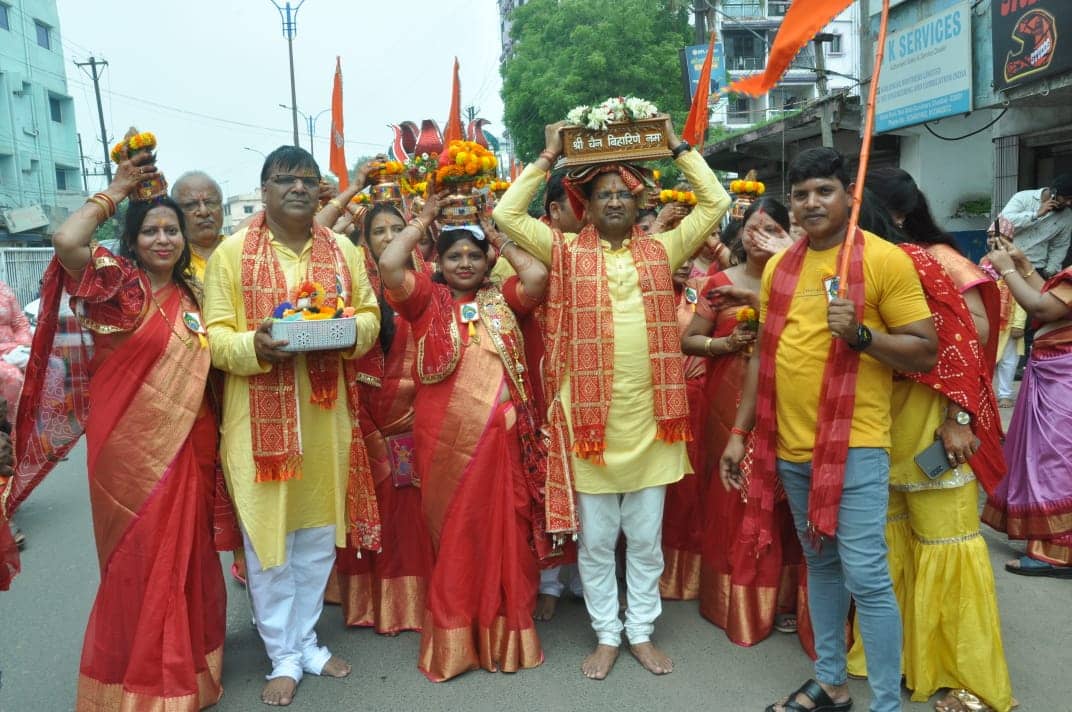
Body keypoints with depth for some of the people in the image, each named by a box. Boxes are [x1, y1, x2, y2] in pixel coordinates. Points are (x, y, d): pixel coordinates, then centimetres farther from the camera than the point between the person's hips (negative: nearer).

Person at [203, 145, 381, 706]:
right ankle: (283, 657, 23)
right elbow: (214, 334, -4)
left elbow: (370, 313, 10)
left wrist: (350, 332, -12)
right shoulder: (231, 252, -2)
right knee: (268, 538, 6)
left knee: (319, 535, 13)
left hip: (326, 414, 3)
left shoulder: (342, 249, 8)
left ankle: (306, 640, 32)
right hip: (260, 417, -3)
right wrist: (253, 346, -24)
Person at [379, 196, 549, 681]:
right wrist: (423, 220, 0)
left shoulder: (502, 299, 11)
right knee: (453, 534, 9)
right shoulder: (427, 298, 4)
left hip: (502, 434, 2)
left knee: (503, 530, 9)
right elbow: (389, 266, -12)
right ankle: (453, 641, 24)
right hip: (446, 437, -2)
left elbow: (538, 274, -6)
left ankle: (504, 634, 25)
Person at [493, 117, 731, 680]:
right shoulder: (567, 252, 3)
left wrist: (678, 146, 7)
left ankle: (642, 632, 31)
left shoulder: (661, 249, 7)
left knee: (645, 539, 14)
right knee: (596, 539, 11)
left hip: (650, 415, 1)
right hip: (589, 416, -1)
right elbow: (506, 214, -3)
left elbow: (717, 202, 8)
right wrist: (548, 157, 0)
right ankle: (607, 635, 29)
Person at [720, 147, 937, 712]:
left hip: (854, 445, -5)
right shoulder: (779, 267, 9)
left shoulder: (885, 259, -6)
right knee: (819, 564, 16)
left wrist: (860, 333, -23)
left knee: (865, 577, -3)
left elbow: (925, 352, -7)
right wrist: (740, 432, 12)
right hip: (790, 444, 5)